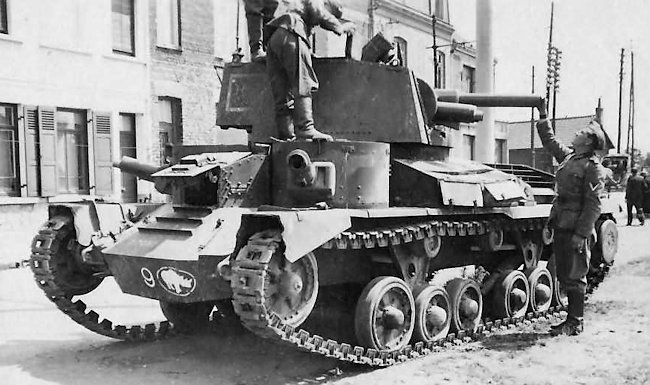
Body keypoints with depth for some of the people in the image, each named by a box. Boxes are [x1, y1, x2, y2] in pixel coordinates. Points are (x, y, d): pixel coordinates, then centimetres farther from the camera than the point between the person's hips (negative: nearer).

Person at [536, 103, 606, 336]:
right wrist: (543, 116, 26)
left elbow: (593, 205, -15)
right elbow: (550, 141, 30)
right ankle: (572, 319, 22)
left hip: (575, 229, -8)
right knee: (564, 275, 12)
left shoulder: (593, 168, -10)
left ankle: (575, 323, 8)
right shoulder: (568, 157, 13)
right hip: (560, 227, 8)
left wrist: (581, 233, -20)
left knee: (574, 277, -2)